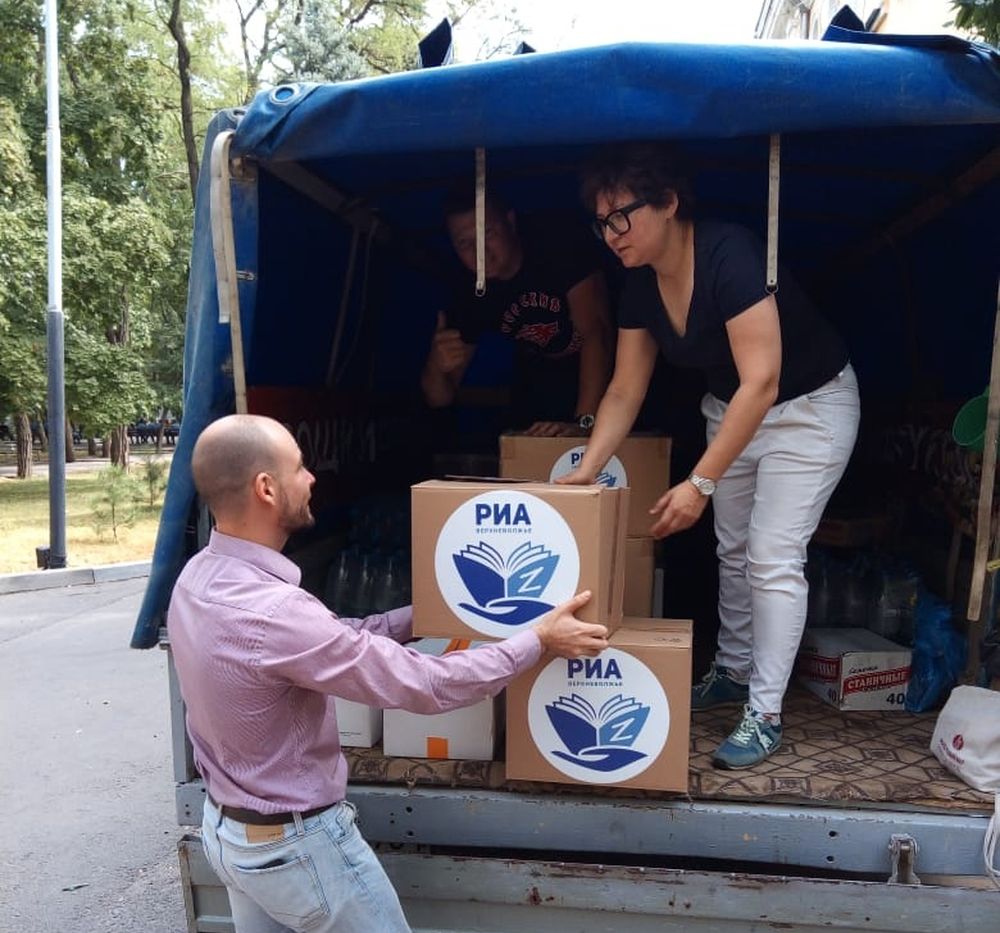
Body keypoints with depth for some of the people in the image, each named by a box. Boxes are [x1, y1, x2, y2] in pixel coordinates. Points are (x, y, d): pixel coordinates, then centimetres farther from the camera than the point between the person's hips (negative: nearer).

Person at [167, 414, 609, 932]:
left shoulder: (199, 577, -6)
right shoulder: (270, 613, -35)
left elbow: (332, 640, 3)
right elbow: (426, 685, -29)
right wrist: (538, 640, -18)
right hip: (295, 844, -8)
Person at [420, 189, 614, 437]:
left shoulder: (559, 243, -25)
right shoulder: (470, 295, -14)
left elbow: (596, 330, -33)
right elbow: (439, 398, -10)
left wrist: (584, 421, -44)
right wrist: (436, 367, -34)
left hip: (607, 369, -3)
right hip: (541, 384, 3)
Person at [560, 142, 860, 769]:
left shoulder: (729, 255, -31)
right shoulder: (642, 283, -9)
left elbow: (762, 383, -35)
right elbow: (625, 391, -3)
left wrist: (700, 483, -37)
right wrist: (585, 472, -11)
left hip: (809, 405, -7)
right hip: (732, 406, 7)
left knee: (773, 557, -8)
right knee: (732, 548, 13)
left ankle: (765, 715, 4)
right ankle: (733, 671, 32)